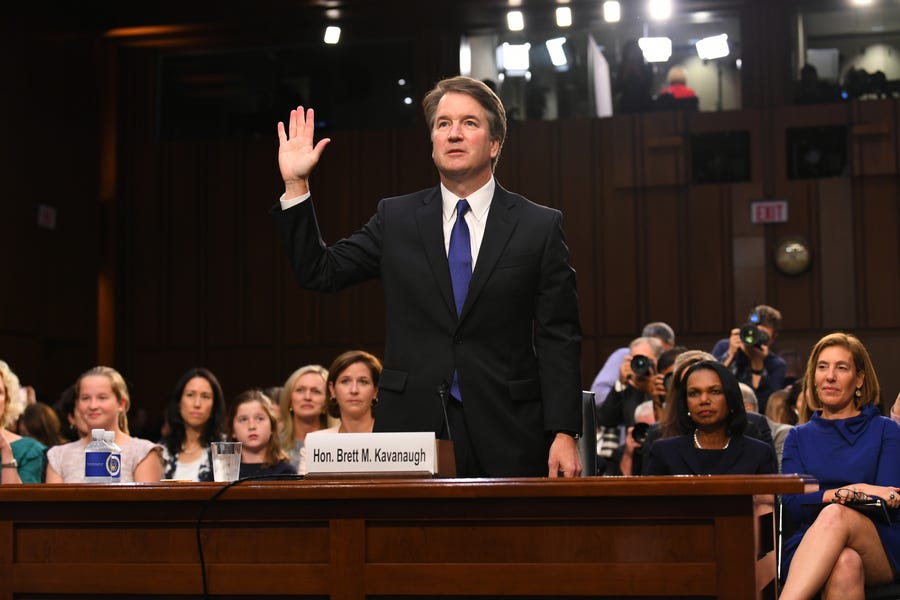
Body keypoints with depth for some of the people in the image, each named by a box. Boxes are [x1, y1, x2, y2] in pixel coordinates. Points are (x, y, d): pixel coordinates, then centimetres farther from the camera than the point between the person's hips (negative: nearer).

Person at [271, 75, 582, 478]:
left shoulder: (541, 226, 3)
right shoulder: (396, 218, 10)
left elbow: (559, 339, 0)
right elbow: (319, 272, 6)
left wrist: (564, 434, -7)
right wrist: (295, 185, -2)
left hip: (505, 437, -1)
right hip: (412, 428, 1)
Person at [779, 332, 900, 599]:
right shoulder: (799, 437, 19)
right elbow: (792, 504, 4)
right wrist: (855, 490, -10)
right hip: (810, 550, 1)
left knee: (836, 515, -37)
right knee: (845, 563, -39)